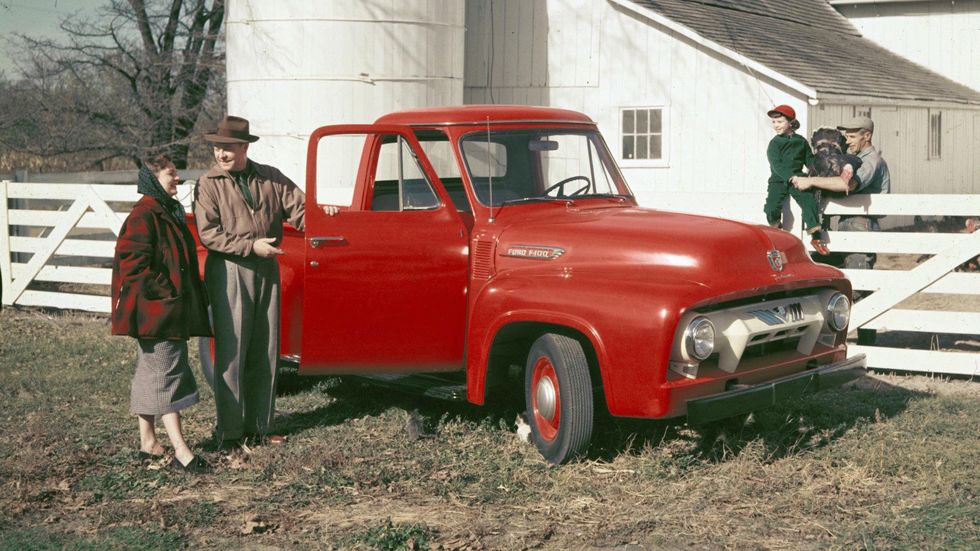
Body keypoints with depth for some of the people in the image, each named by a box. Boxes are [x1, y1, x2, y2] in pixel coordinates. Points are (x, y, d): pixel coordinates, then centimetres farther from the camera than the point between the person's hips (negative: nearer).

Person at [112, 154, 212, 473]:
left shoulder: (170, 213, 16)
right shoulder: (143, 216, -14)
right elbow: (133, 265, -21)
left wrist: (191, 299, 17)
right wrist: (166, 291, -18)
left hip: (174, 312, 10)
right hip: (155, 313, -10)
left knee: (150, 374, 15)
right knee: (166, 376, -11)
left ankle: (148, 442, 23)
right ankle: (181, 452, -12)